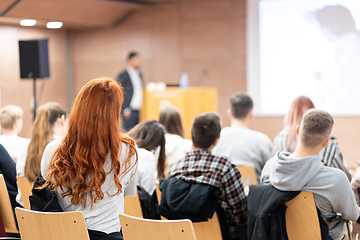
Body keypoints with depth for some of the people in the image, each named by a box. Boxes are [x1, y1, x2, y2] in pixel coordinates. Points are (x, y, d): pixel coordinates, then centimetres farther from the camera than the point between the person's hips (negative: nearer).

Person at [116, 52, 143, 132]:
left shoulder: (139, 74, 16)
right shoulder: (123, 75, -7)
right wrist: (125, 110, -14)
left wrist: (141, 106, 14)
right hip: (128, 112, -7)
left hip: (138, 110, 7)